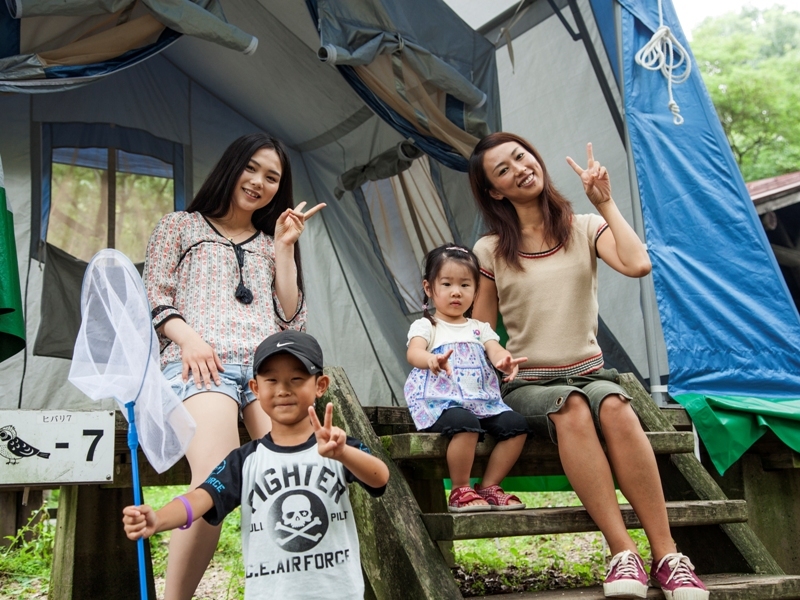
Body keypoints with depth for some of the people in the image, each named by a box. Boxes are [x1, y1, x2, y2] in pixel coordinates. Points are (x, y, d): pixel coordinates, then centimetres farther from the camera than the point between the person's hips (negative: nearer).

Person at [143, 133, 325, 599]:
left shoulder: (273, 243, 29)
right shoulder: (180, 226, 22)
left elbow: (291, 320, 17)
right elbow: (154, 300, 11)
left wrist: (284, 247, 13)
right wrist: (187, 337, -10)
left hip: (270, 364, 3)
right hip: (202, 363, -3)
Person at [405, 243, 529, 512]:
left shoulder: (479, 328, 21)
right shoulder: (425, 326, 6)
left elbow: (495, 351, 1)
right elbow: (413, 353, -15)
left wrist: (505, 361, -26)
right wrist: (431, 360, -41)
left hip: (481, 400, 5)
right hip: (440, 402, -5)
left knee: (516, 424, -17)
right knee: (466, 423, -34)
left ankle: (488, 487, -1)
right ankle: (460, 491, -14)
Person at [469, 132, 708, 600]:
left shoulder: (585, 229, 7)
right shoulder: (490, 252, 6)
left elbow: (638, 264, -14)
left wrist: (605, 202, -6)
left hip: (589, 373, 1)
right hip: (528, 386, -1)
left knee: (614, 406, -34)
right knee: (571, 408, -36)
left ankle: (668, 555, -33)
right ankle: (623, 552, -37)